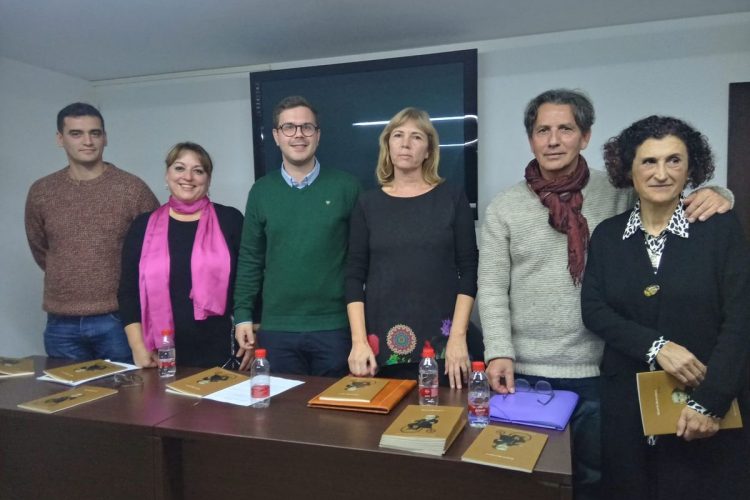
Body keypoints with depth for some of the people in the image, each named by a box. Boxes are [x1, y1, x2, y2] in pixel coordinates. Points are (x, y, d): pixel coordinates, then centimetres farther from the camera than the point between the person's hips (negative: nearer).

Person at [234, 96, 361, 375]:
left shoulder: (346, 187, -2)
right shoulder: (261, 191, 5)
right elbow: (250, 259, 7)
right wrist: (243, 315, 2)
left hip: (335, 326, -2)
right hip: (276, 328, 2)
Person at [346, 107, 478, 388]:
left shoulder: (452, 199, 2)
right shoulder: (368, 204, 6)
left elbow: (468, 271, -1)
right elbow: (355, 276, 3)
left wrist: (458, 336, -9)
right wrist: (358, 341, -6)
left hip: (439, 341, -1)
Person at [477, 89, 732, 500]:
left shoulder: (619, 193, 0)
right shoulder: (504, 207, -2)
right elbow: (492, 289, -4)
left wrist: (712, 195, -19)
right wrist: (498, 353, -13)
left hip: (597, 371, 1)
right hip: (524, 371, 0)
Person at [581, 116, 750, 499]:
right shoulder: (607, 234, 3)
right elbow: (593, 310, -4)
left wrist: (709, 401, -17)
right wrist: (656, 346, -18)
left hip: (708, 406, -2)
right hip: (626, 403, 2)